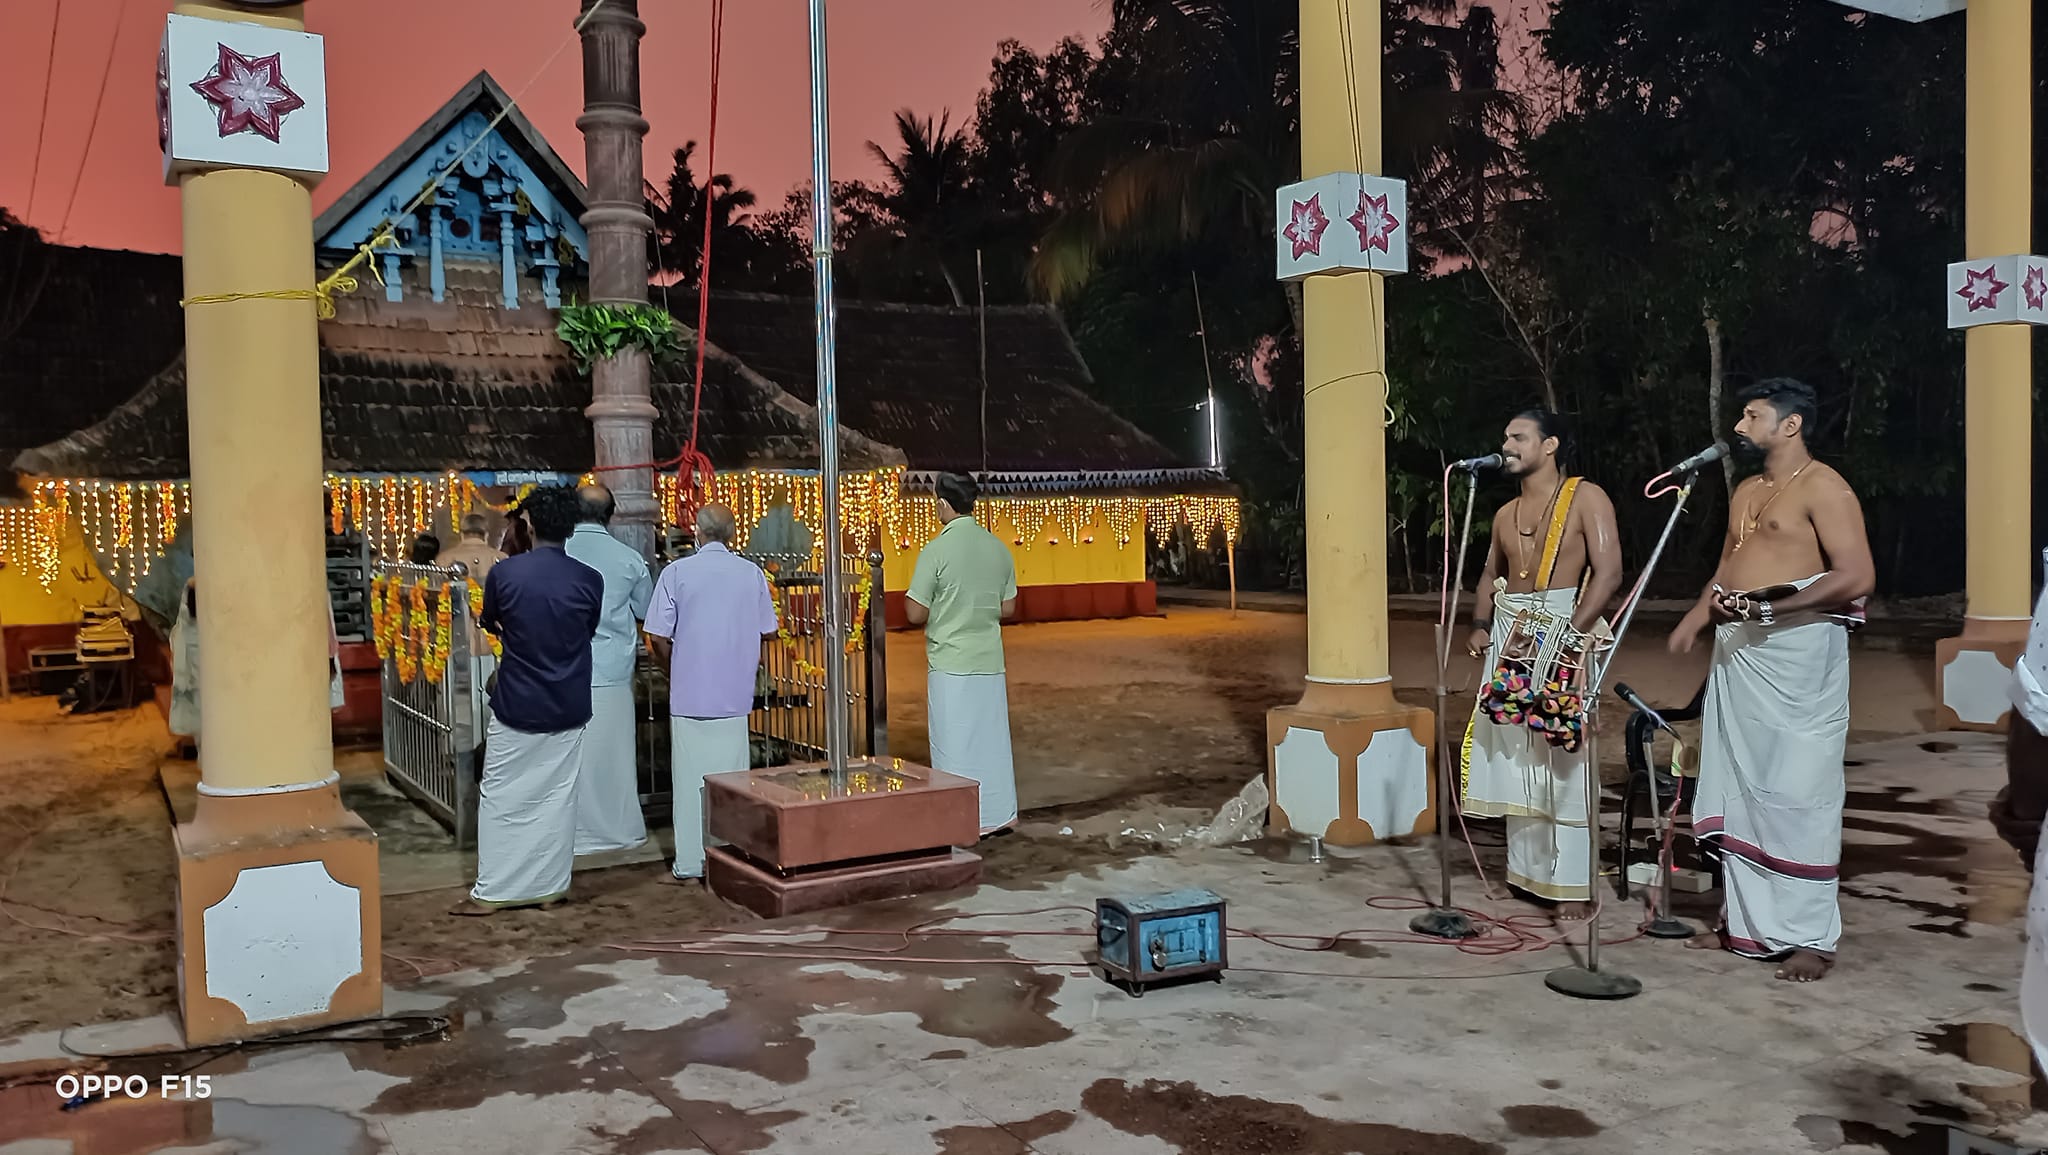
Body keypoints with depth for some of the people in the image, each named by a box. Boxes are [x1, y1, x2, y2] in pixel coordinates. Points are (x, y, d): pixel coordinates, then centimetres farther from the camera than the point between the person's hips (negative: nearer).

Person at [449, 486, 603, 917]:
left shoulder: (504, 572, -10)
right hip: (568, 709, 2)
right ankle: (550, 886, 18)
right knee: (558, 797, 11)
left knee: (502, 799, 8)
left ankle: (491, 892, 12)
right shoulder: (589, 580, -7)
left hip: (516, 707, -2)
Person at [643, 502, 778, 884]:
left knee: (691, 778, 5)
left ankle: (689, 864, 10)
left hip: (689, 694, -2)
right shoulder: (752, 573, 0)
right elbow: (767, 631, 5)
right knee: (732, 778, 9)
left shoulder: (677, 572, -7)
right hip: (735, 695, 2)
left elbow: (658, 637, -6)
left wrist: (673, 670, 11)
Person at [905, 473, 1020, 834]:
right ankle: (997, 815, 21)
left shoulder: (937, 550, -14)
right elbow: (1008, 608, 10)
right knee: (991, 738, 14)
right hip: (990, 661, 5)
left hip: (950, 664, -5)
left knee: (954, 744, 3)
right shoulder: (998, 548, 3)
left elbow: (916, 614, -12)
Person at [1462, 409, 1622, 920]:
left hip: (1563, 631, -7)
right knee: (1513, 758, 7)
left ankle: (1574, 883, 0)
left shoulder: (1585, 497, -5)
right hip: (1511, 638, 7)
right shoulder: (1506, 514, 16)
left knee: (1562, 760, -6)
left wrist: (1569, 634, -21)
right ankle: (1527, 870, 17)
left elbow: (1608, 572, -13)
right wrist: (1481, 625, 8)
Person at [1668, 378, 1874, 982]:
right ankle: (1744, 919, 19)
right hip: (1739, 654, 8)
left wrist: (1768, 605, -23)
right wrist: (1692, 622, 11)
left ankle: (1812, 936, 4)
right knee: (1738, 789, 10)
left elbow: (1857, 576, -17)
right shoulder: (1745, 492, 18)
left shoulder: (1822, 487, -8)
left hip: (1798, 651, -8)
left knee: (1798, 792, -4)